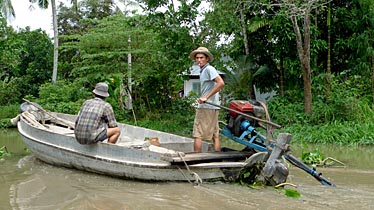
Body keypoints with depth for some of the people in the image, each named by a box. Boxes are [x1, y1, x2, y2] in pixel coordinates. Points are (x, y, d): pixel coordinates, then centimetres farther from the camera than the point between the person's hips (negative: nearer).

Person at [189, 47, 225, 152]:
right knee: (215, 135, 9)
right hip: (213, 108, 10)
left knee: (197, 135, -6)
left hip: (206, 107, -10)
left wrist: (206, 97, -24)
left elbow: (221, 83, -23)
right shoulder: (203, 71, 19)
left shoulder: (209, 69, -10)